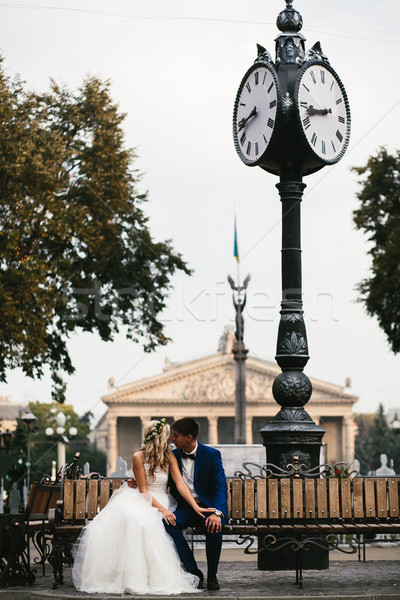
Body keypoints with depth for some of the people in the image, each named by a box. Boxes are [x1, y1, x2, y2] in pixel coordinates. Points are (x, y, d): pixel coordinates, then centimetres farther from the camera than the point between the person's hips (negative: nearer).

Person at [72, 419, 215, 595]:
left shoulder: (169, 457, 7)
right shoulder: (139, 457, -3)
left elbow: (180, 484, -1)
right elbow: (144, 490, -6)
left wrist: (195, 507, -15)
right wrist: (162, 509, -19)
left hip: (161, 502, 1)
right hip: (140, 500, -1)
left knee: (144, 521, -35)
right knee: (129, 516, -37)